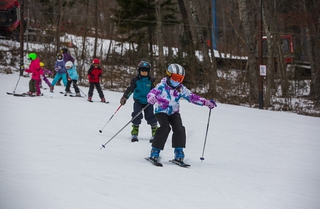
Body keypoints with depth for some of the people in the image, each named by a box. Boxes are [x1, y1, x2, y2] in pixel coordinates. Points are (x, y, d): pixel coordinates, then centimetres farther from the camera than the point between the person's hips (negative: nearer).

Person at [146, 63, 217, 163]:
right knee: (165, 128, -26)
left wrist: (206, 102, -10)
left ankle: (179, 152, -4)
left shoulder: (181, 89, -3)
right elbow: (153, 92, -30)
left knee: (179, 129, -15)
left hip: (174, 112, 4)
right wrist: (151, 98, -57)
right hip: (161, 111, -4)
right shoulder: (162, 86, -16)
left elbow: (192, 97, 0)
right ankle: (155, 151, -18)